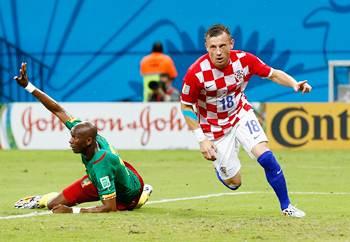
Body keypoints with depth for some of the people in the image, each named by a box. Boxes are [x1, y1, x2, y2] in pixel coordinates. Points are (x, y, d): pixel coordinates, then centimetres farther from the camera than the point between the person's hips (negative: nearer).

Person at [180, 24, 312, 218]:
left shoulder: (243, 60, -18)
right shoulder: (196, 73, -27)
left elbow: (273, 74, -5)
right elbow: (186, 106, -14)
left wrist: (295, 84, -24)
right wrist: (202, 140, -19)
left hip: (241, 115, 2)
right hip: (215, 128, -2)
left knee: (266, 157, -17)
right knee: (233, 182, 2)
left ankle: (286, 206, 0)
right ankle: (217, 165, 38)